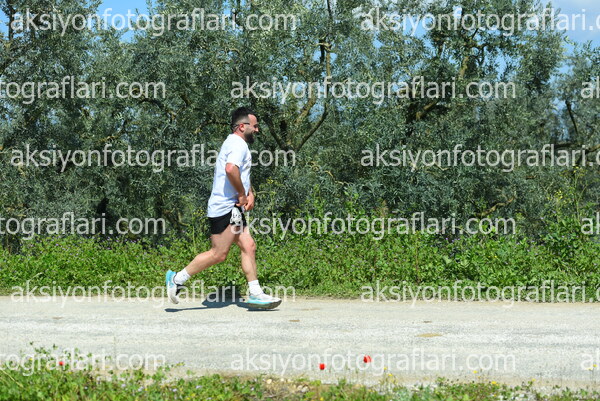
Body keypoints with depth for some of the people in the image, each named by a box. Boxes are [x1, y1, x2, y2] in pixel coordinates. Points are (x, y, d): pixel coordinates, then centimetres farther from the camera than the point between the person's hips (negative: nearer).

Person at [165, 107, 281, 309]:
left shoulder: (236, 144, 22)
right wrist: (242, 194, -18)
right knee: (218, 254, -9)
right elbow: (231, 169, -31)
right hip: (225, 207, -11)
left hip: (233, 209, 11)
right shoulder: (238, 144, -11)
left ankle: (255, 294, 4)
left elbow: (242, 174, 34)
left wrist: (249, 193, 15)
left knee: (248, 247, 5)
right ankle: (177, 279, 0)